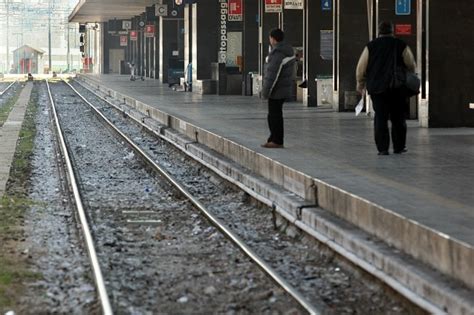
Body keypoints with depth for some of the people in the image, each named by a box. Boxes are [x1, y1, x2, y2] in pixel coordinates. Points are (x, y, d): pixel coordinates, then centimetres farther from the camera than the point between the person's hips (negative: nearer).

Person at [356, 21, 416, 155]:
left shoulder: (371, 46, 1)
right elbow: (411, 66, 2)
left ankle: (382, 148, -3)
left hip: (376, 88, 0)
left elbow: (361, 68, -1)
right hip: (397, 89, 0)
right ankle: (399, 147, 14)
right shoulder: (401, 46, 1)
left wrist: (360, 83, 13)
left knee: (380, 118, 2)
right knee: (398, 118, 11)